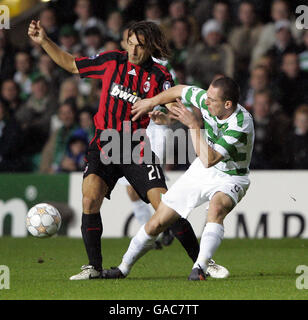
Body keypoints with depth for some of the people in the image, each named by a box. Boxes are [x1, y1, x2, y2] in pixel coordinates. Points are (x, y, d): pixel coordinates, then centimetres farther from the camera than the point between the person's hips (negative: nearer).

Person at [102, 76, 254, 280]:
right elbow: (179, 91, 7)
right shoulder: (208, 99, -15)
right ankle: (124, 268, 21)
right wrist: (151, 102, 12)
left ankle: (201, 267, -43)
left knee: (217, 208, -40)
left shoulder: (242, 124, -32)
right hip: (202, 171, 6)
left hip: (230, 178, -6)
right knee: (158, 222, 4)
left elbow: (209, 159, -35)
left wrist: (193, 125, -35)